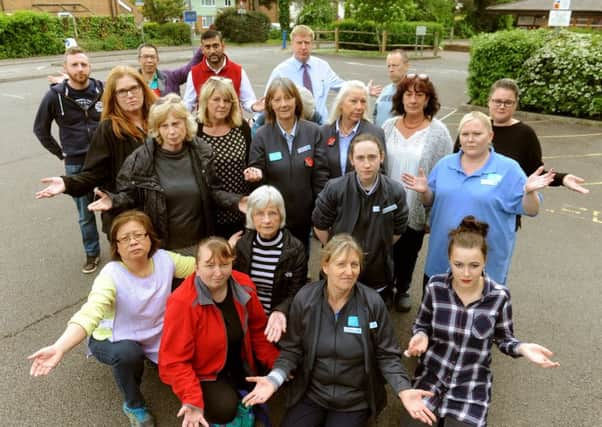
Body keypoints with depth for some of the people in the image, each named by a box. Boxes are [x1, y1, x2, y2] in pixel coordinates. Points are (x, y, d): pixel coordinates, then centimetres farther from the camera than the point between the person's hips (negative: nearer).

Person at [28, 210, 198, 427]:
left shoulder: (164, 259, -16)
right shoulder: (111, 276, -29)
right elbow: (89, 315, -43)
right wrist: (59, 348, -59)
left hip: (156, 335, 4)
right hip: (114, 339, -4)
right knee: (128, 353, -38)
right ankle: (133, 405, -6)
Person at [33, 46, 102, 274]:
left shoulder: (103, 90, -6)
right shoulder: (55, 96, -6)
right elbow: (40, 129, 7)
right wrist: (61, 153, 4)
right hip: (76, 164, 0)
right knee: (85, 213, 10)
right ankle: (92, 253, 28)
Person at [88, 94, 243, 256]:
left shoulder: (202, 153, -4)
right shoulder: (140, 158, -11)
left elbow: (213, 191, 3)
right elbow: (128, 194, -1)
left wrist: (237, 201, -13)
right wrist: (114, 201, -23)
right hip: (160, 247, -2)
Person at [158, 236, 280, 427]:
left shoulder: (244, 285, -14)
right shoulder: (182, 303, -30)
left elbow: (258, 330, 0)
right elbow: (174, 360, -23)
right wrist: (193, 401, -32)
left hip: (239, 362, 6)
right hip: (202, 372, -5)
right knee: (225, 409, -26)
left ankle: (242, 394, 23)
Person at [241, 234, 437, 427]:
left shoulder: (372, 302, -15)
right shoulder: (304, 298, -12)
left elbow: (387, 355, -8)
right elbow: (292, 349, -4)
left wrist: (404, 390, -23)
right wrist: (273, 379, -20)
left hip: (355, 400, -1)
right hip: (310, 393, 1)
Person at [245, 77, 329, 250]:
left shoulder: (313, 132, -6)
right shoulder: (261, 136, -7)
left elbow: (321, 175, -4)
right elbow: (258, 174, -3)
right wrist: (256, 175, -27)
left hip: (304, 217, 1)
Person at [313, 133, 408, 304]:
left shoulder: (396, 191, -14)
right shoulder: (334, 189, -19)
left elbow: (397, 230, 1)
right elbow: (320, 226, -6)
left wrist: (377, 250, 6)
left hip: (379, 277, 1)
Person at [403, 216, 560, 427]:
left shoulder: (499, 296, -15)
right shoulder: (436, 286, -13)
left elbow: (503, 339, 0)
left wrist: (522, 348, -21)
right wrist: (421, 336, -19)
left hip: (472, 384, 0)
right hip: (432, 374, 1)